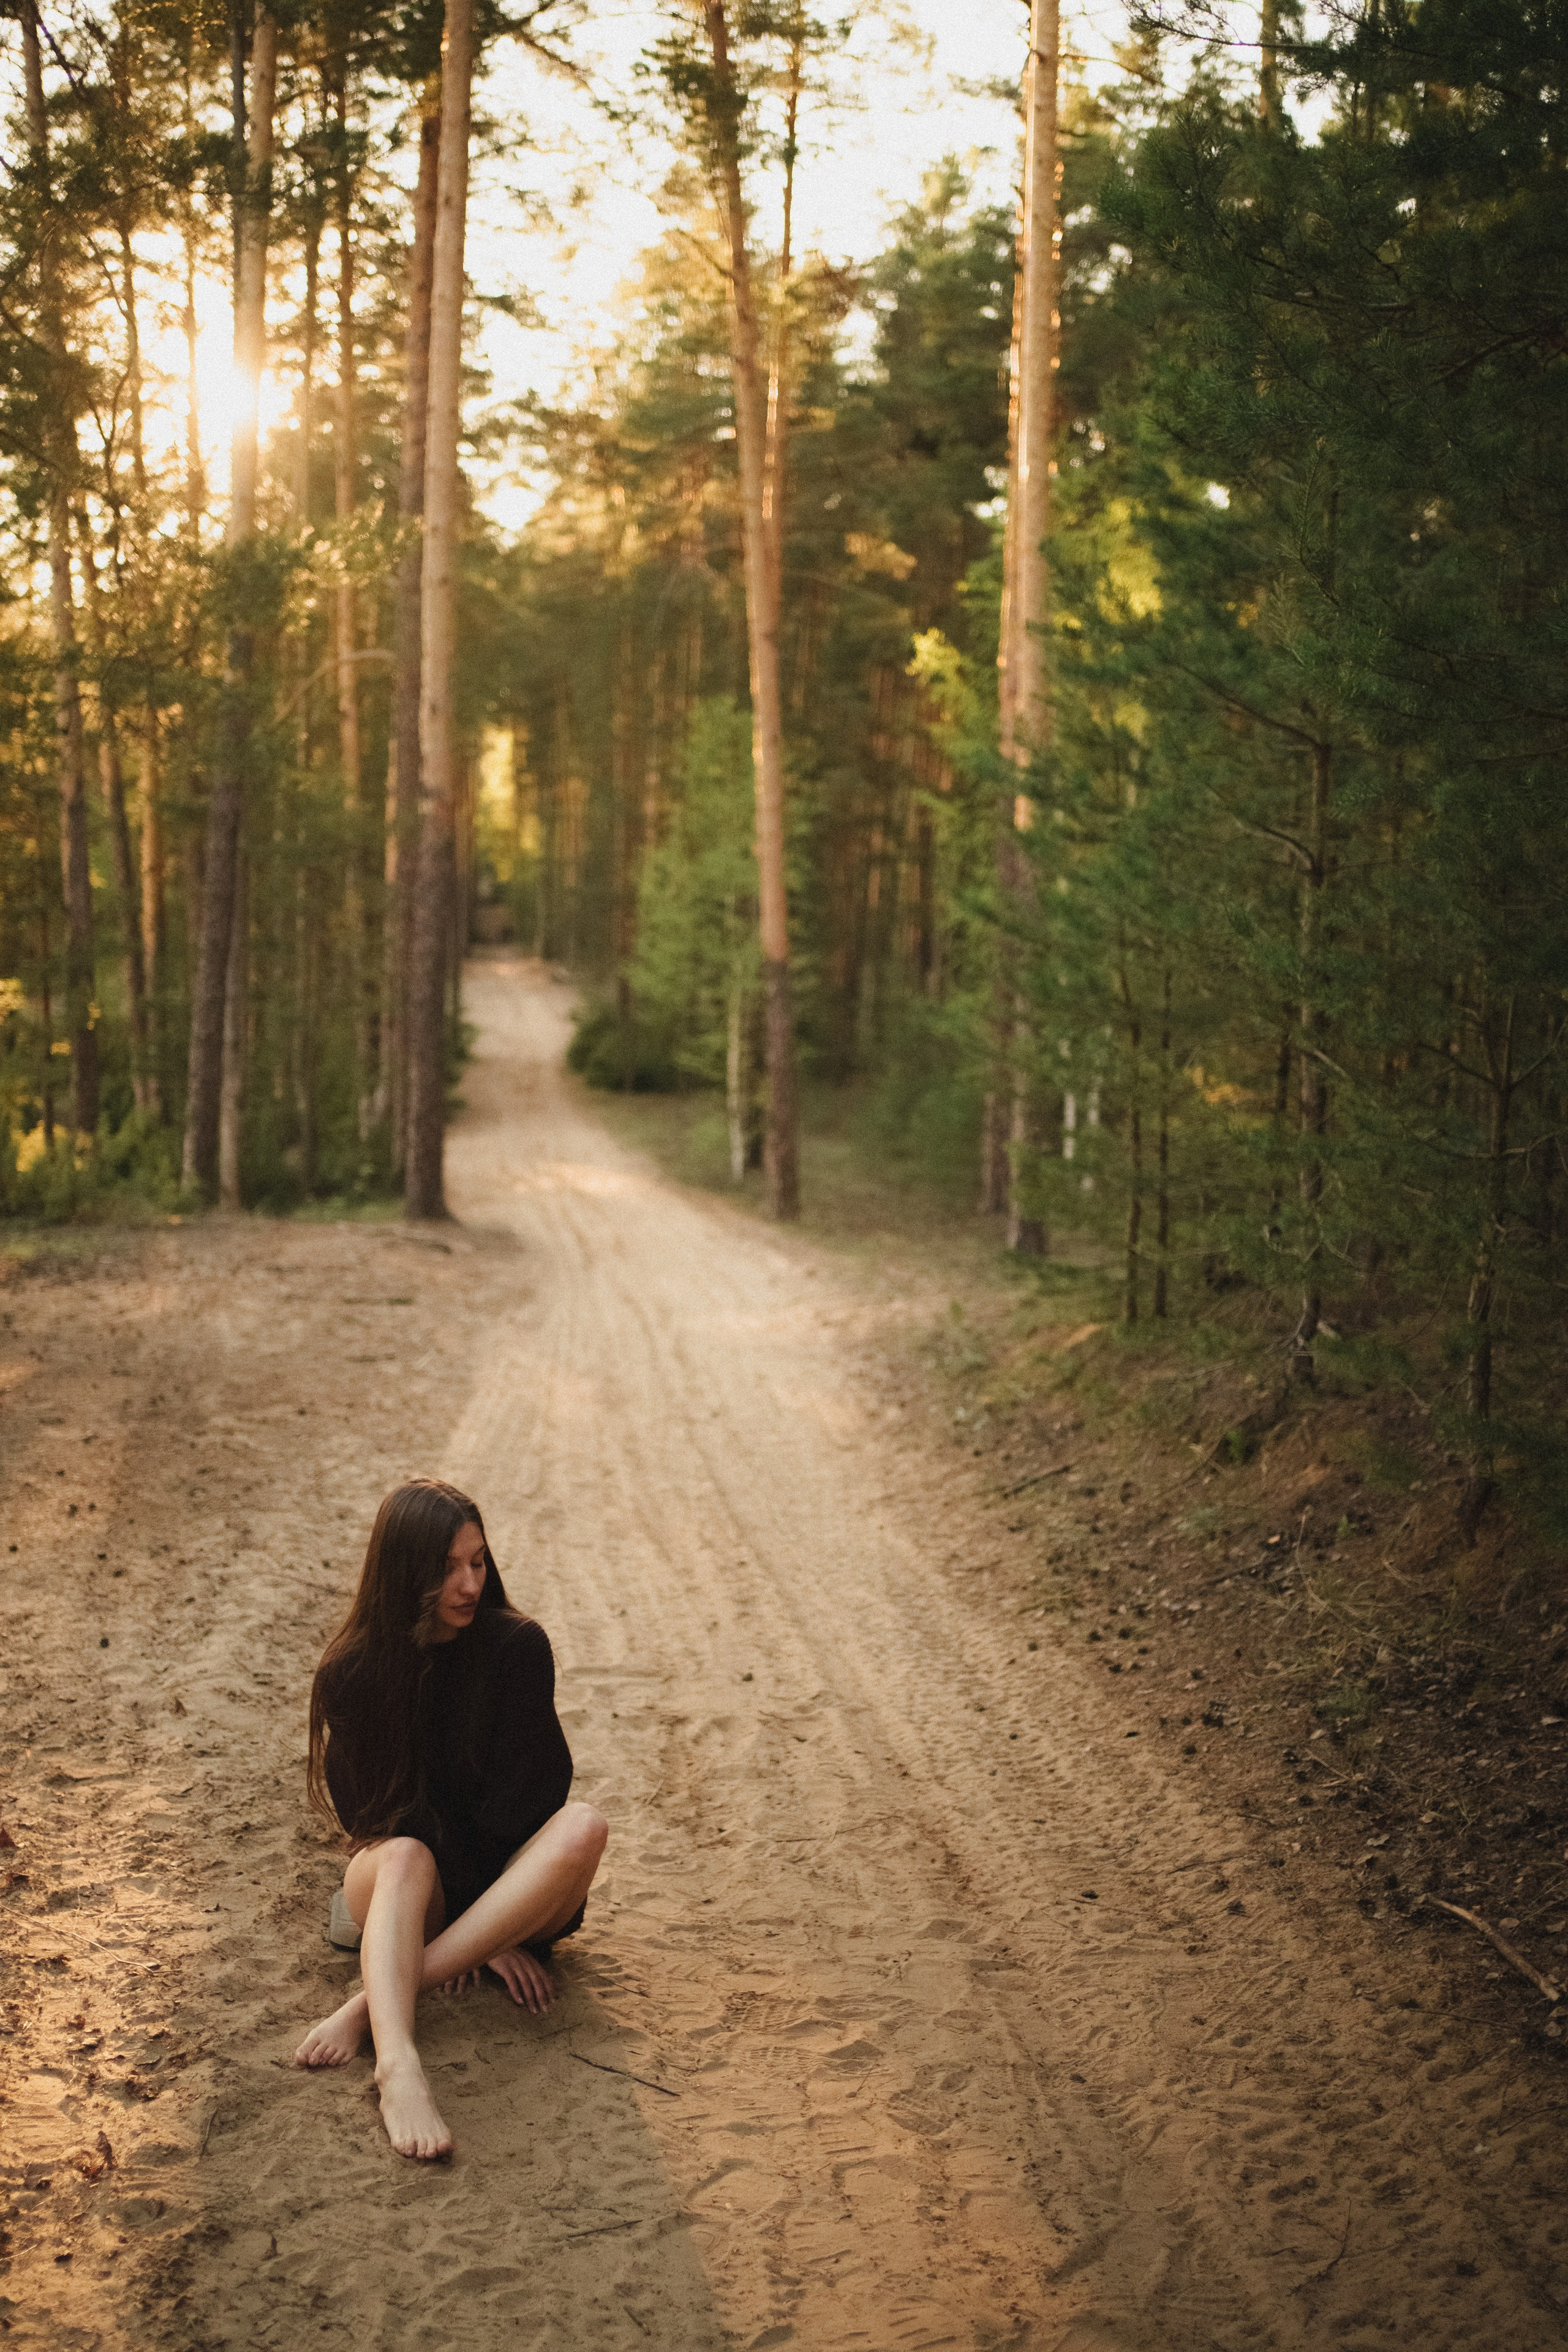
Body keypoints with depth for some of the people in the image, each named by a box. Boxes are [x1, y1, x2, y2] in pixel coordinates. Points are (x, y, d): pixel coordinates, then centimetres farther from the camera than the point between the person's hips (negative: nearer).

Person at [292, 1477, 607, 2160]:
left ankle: (371, 2002, -35)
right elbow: (380, 1812, -8)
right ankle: (398, 2065, -59)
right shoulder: (352, 1673, -7)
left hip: (508, 1879, 1)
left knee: (583, 1825, -31)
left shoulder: (517, 1647, -7)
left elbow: (523, 1795, -8)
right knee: (401, 1856, -34)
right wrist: (487, 1936, -15)